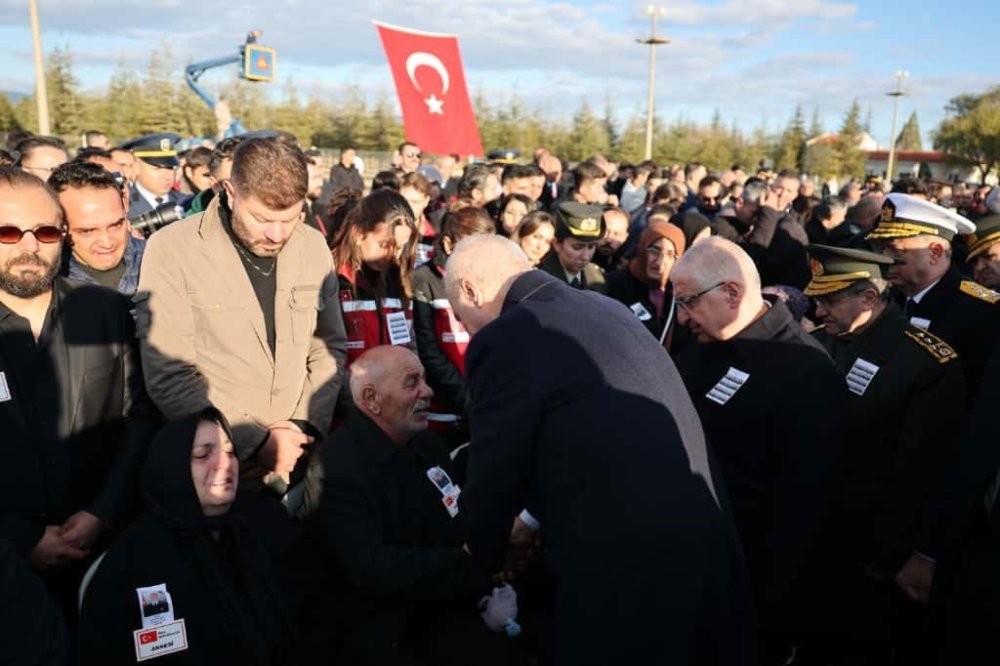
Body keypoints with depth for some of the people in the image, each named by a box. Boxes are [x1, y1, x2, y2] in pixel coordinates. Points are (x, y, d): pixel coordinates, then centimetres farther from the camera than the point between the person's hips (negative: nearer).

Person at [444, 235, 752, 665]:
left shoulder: (504, 340, -15)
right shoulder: (605, 309, 10)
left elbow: (493, 480, -8)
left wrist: (479, 558, 13)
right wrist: (533, 521, 28)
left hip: (626, 568, -8)